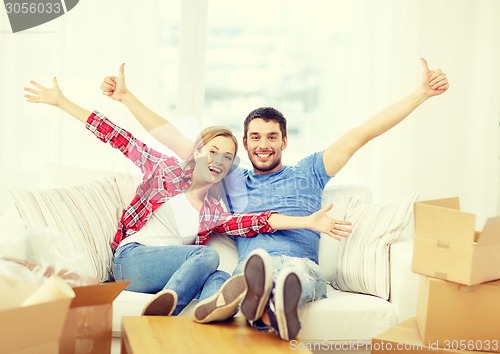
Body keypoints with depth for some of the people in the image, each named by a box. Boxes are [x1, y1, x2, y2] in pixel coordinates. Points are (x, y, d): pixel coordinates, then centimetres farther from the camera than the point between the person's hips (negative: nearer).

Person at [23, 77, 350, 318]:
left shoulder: (215, 212, 19)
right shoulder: (168, 170, 10)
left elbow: (255, 221, 2)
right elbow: (118, 138, 6)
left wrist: (307, 222, -12)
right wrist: (61, 101, 4)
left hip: (173, 273, 3)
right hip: (132, 259, -3)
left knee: (220, 279, -28)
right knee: (209, 255, -27)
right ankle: (163, 310, -46)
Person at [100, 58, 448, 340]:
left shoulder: (308, 174, 25)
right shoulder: (230, 179, 28)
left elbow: (362, 133, 18)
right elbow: (170, 135, 30)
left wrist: (422, 93, 14)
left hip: (304, 267, 0)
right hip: (251, 265, 1)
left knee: (295, 272, -40)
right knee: (256, 262, -39)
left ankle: (268, 312, -74)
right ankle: (275, 314, -73)